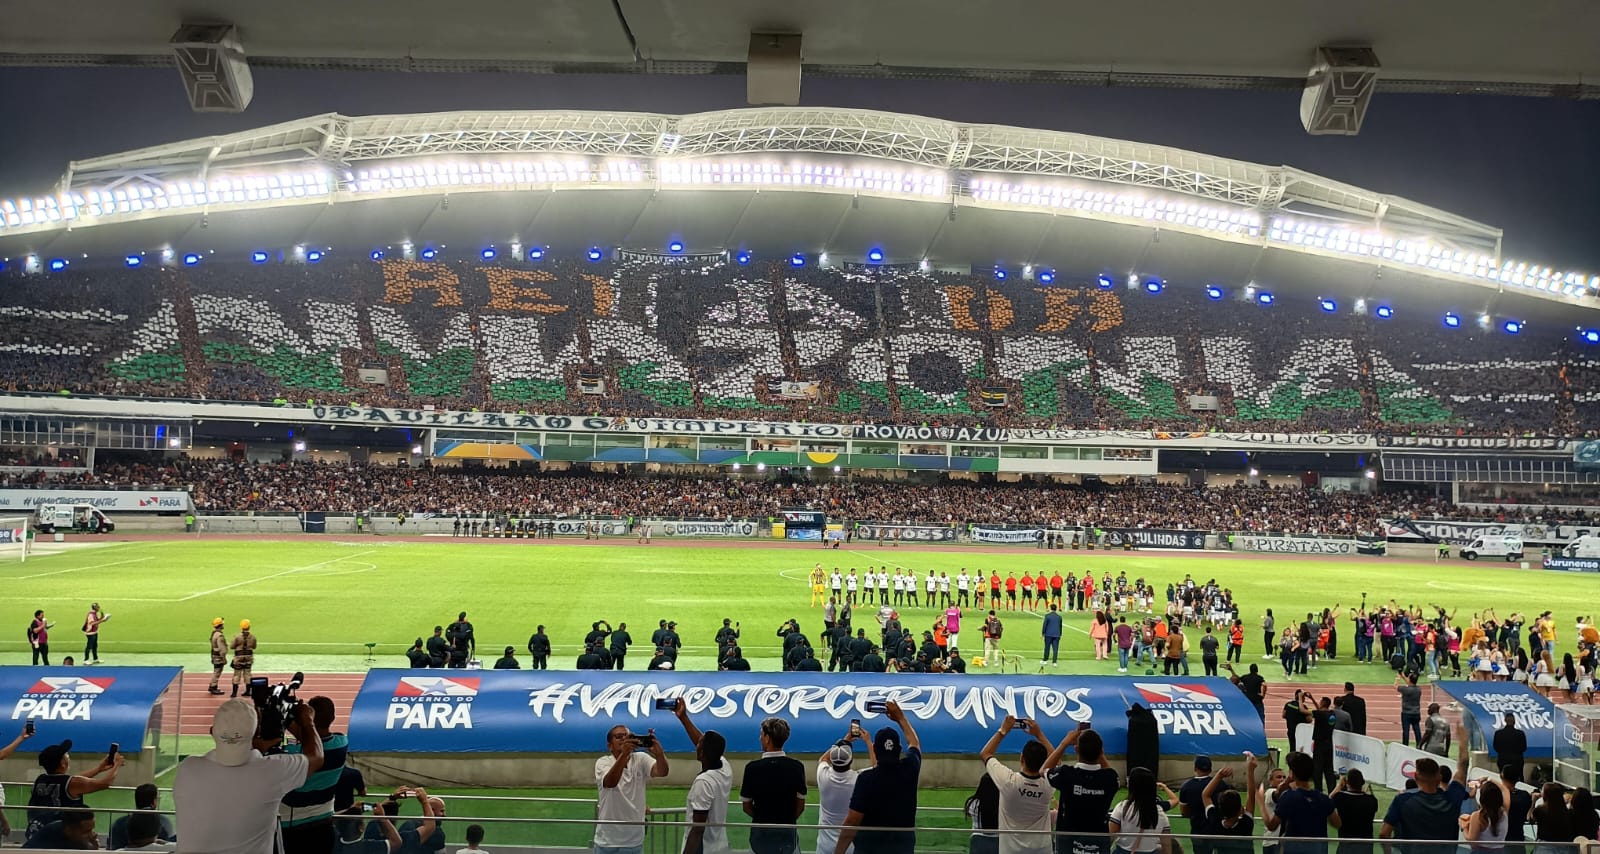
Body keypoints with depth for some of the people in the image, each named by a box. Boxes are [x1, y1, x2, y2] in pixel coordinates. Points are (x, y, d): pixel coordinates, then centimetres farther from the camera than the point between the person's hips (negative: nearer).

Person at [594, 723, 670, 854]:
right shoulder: (603, 762, -8)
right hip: (607, 842, -2)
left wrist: (659, 753, -44)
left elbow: (662, 772, -21)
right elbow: (610, 782, -31)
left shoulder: (641, 760, -2)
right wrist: (623, 754, -48)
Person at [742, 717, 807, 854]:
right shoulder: (797, 767, -9)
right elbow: (800, 806, 0)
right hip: (788, 831, 1)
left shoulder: (752, 767, -14)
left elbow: (746, 807, -4)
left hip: (760, 832, -1)